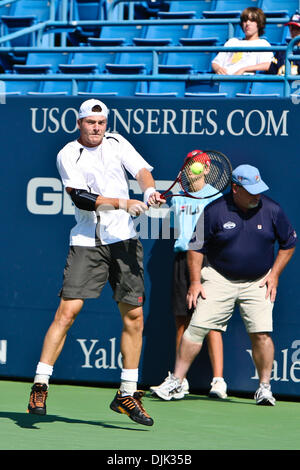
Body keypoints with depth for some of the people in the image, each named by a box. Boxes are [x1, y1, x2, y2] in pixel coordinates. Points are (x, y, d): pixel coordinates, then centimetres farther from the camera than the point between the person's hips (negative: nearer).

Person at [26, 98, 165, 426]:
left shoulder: (117, 143, 11)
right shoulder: (68, 155, -2)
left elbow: (141, 169, 0)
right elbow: (81, 197, -14)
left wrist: (149, 190, -22)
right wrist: (122, 204, -24)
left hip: (124, 240, 4)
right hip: (87, 243, -4)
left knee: (134, 316, 3)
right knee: (67, 311, -14)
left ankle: (127, 394, 14)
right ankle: (40, 387, -9)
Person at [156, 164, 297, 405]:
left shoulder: (272, 210, -4)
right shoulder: (215, 211, -8)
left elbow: (289, 243, 9)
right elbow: (197, 247, 1)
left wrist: (274, 274, 3)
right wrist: (195, 281, -3)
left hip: (258, 282, 1)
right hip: (219, 279, -1)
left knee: (261, 333, -11)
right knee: (197, 328, -8)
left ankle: (264, 387, 3)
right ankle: (176, 381, 2)